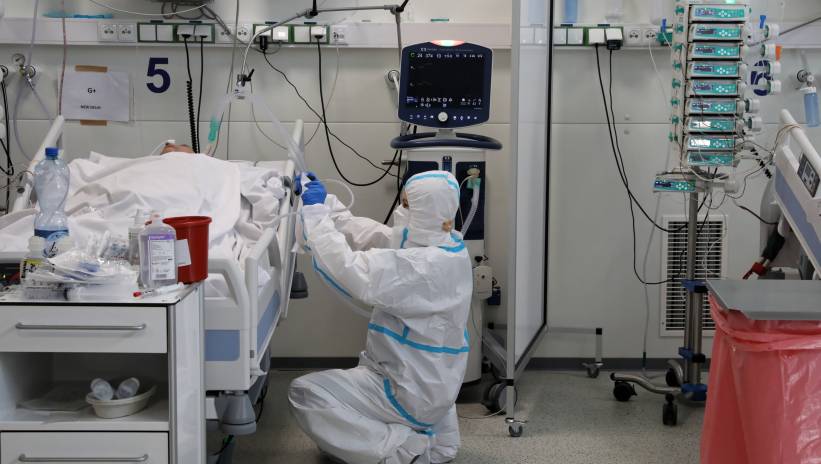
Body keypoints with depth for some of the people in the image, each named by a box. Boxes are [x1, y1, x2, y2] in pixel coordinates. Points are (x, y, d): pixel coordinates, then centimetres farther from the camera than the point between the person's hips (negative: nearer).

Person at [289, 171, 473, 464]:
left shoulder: (430, 263, -27)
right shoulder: (430, 242, 1)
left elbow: (354, 274, -32)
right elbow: (365, 235, 9)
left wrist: (316, 212, -24)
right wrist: (324, 202, 1)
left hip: (412, 393, -10)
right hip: (428, 382, 10)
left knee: (304, 393, -9)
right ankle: (434, 434, 16)